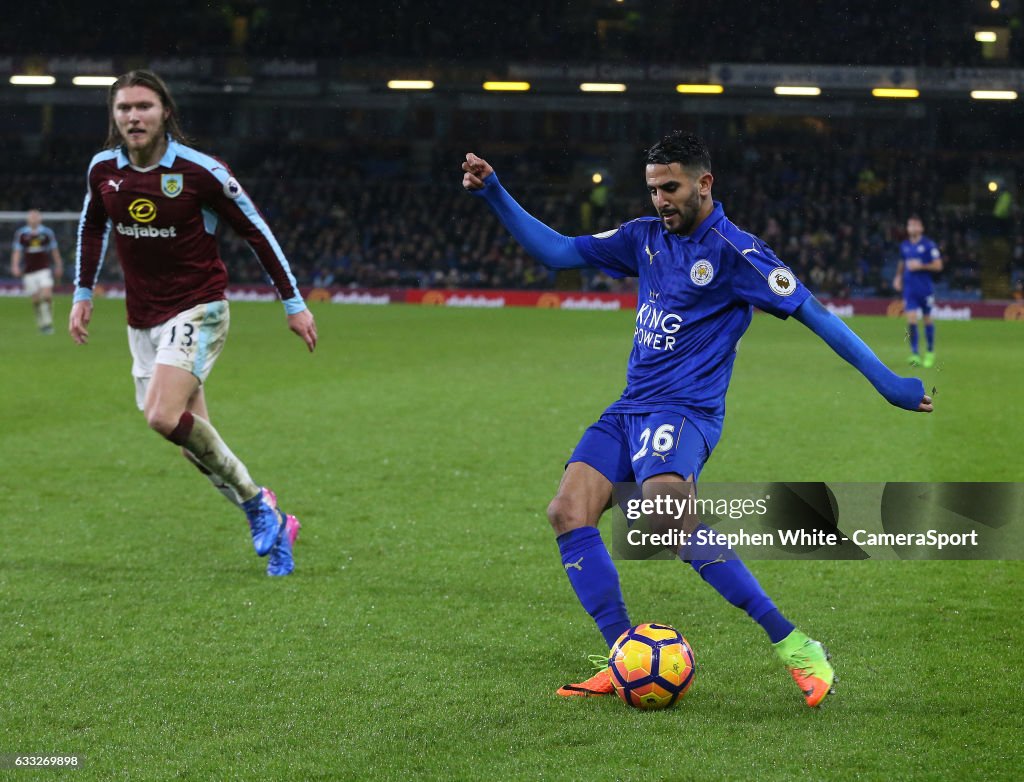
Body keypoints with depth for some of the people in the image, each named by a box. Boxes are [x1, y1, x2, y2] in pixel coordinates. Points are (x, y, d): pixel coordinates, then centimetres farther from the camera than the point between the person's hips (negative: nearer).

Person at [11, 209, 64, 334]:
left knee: (47, 295, -17)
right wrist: (15, 266, -9)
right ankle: (41, 324, 16)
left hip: (44, 270, -1)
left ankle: (48, 323, -8)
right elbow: (17, 252, 4)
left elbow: (54, 251, 12)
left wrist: (58, 266, 13)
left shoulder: (47, 233, 4)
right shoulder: (21, 234, 2)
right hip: (29, 272, 1)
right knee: (36, 299, 2)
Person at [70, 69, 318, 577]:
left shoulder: (200, 170, -15)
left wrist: (293, 302, -5)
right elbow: (92, 227, 21)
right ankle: (270, 521, 23)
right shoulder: (103, 169, 0)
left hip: (198, 310, -6)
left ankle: (256, 502, -8)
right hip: (143, 320, 6)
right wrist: (82, 294, 17)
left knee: (164, 416, -25)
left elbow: (256, 230, -7)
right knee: (194, 438, 6)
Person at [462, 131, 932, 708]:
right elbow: (556, 251, 20)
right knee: (569, 512, -13)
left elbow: (811, 311, -8)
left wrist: (887, 381, -11)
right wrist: (494, 195, 11)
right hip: (630, 408, 7)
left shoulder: (733, 250, -7)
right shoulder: (645, 238, 14)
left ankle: (797, 649, -28)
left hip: (686, 410, -7)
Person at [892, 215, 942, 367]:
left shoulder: (929, 245, -6)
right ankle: (914, 354, -10)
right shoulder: (904, 245, 9)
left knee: (927, 319, 8)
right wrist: (898, 276, 8)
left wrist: (921, 266, -16)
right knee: (911, 319, -10)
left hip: (925, 289, -3)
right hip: (909, 288, 3)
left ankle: (930, 352, 23)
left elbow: (938, 266, -7)